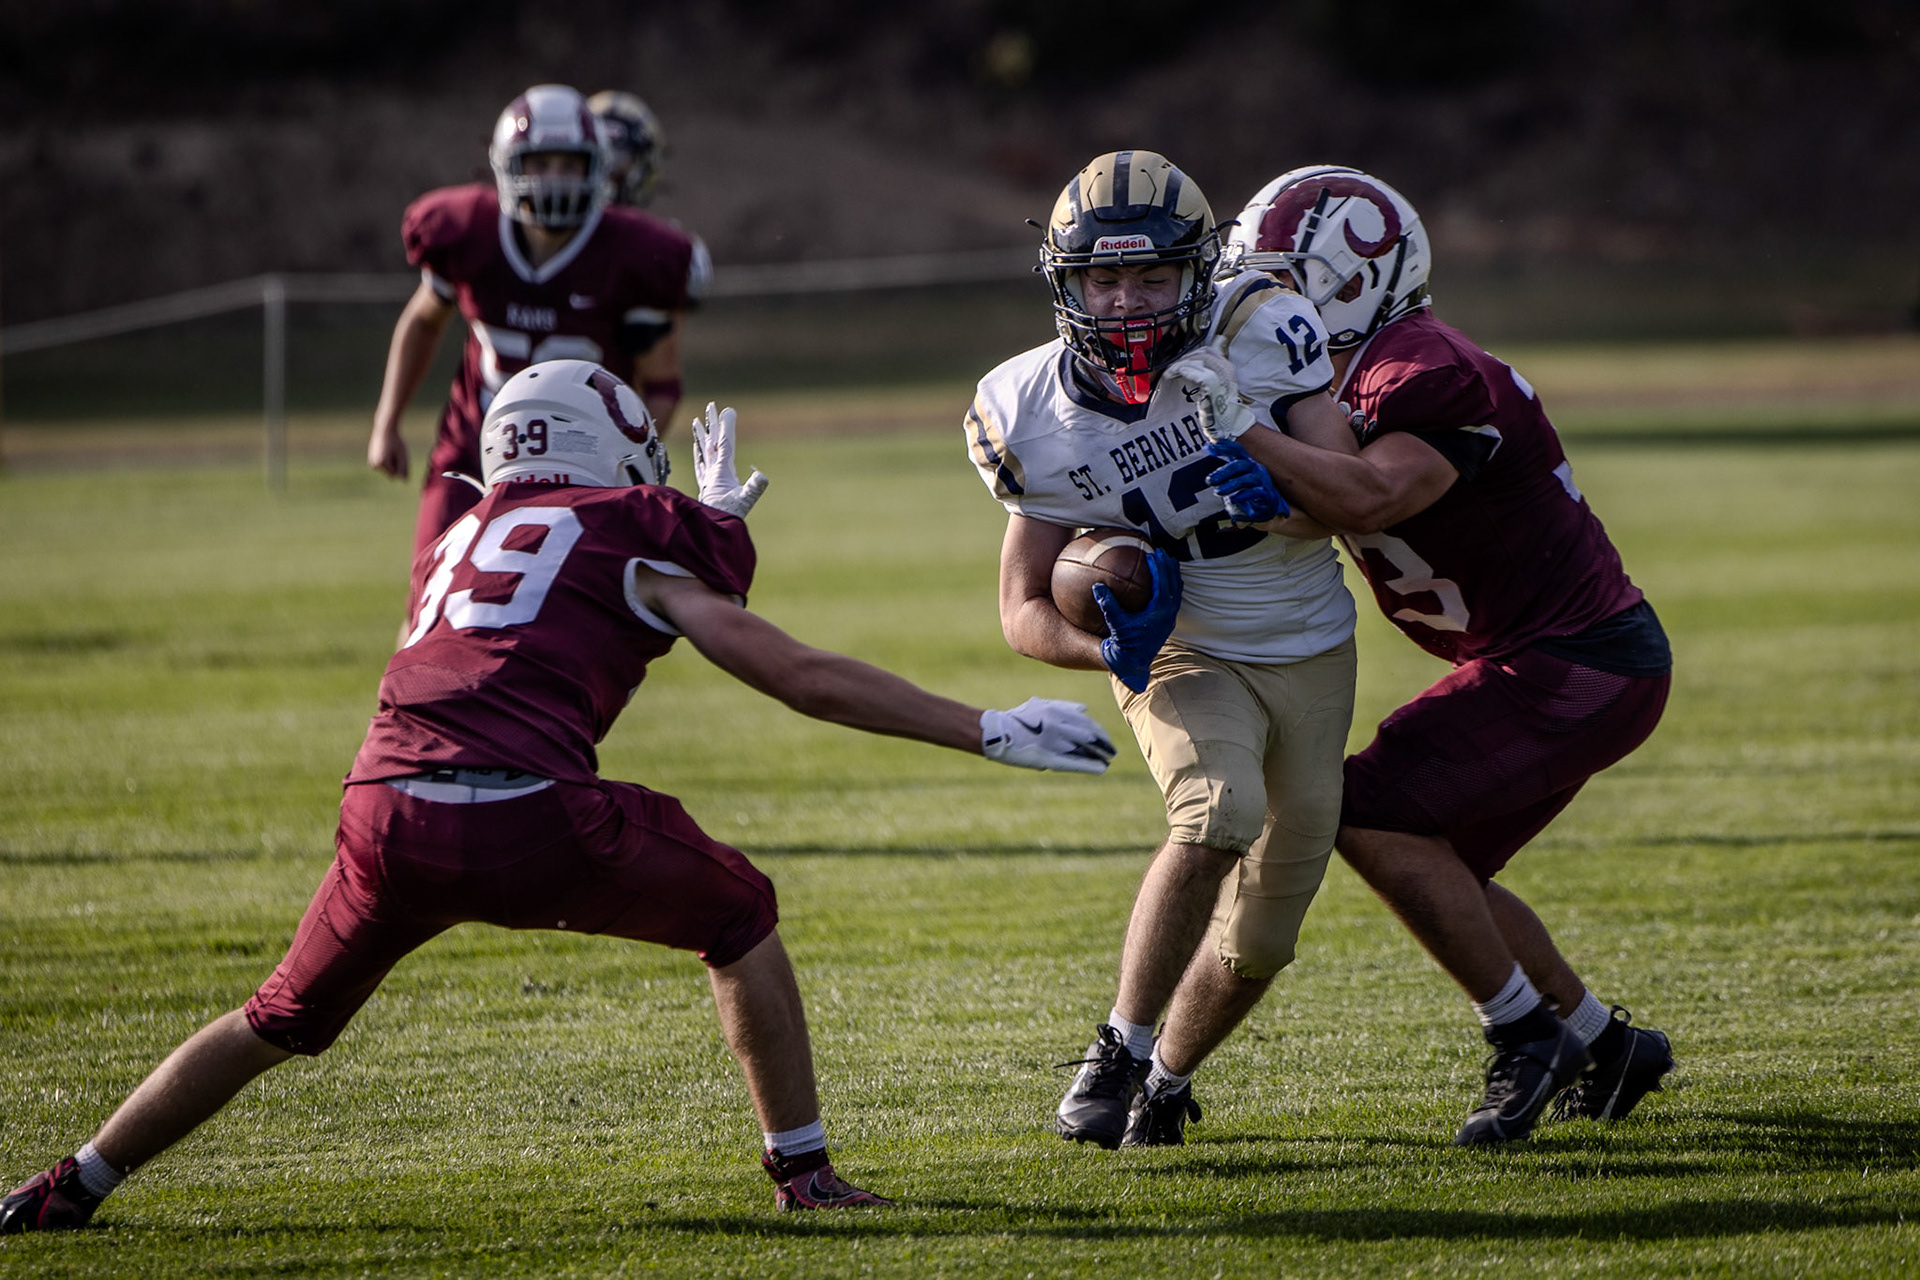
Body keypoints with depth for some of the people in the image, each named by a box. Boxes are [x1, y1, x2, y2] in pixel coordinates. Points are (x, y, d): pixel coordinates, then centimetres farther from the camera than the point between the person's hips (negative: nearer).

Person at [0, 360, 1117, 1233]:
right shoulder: (633, 544, 12)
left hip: (390, 816, 5)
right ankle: (803, 1169, 17)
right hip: (529, 822, -5)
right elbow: (803, 678, 6)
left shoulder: (462, 543, 29)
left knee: (282, 1021, 25)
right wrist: (989, 733, 8)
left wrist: (707, 522, 55)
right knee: (740, 916, 20)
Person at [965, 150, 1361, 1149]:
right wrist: (1108, 647, -29)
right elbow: (1025, 609, -7)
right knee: (1218, 815, -33)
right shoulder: (1037, 417, -16)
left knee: (1259, 940, 5)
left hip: (1311, 656, 2)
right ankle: (1117, 1053, -18)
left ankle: (1167, 1081, 33)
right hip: (1183, 659, -2)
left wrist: (1281, 493, -42)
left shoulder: (1258, 333, -19)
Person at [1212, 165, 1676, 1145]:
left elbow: (1369, 497, -39)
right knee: (1431, 867, 13)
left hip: (1580, 666, -10)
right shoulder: (1347, 378, 10)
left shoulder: (1427, 376, -22)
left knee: (1373, 816, -15)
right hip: (1554, 660, 10)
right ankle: (1603, 1046, 24)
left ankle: (1527, 1033, -5)